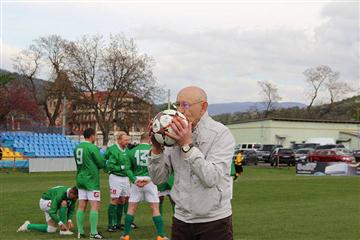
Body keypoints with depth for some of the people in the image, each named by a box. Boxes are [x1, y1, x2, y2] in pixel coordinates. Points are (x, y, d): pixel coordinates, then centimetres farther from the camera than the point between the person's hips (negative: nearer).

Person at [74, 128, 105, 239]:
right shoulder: (93, 148, -13)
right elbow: (101, 164, -10)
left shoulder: (77, 148, 9)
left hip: (80, 179, 7)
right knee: (95, 206, -4)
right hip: (92, 180, -7)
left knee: (81, 206, 8)